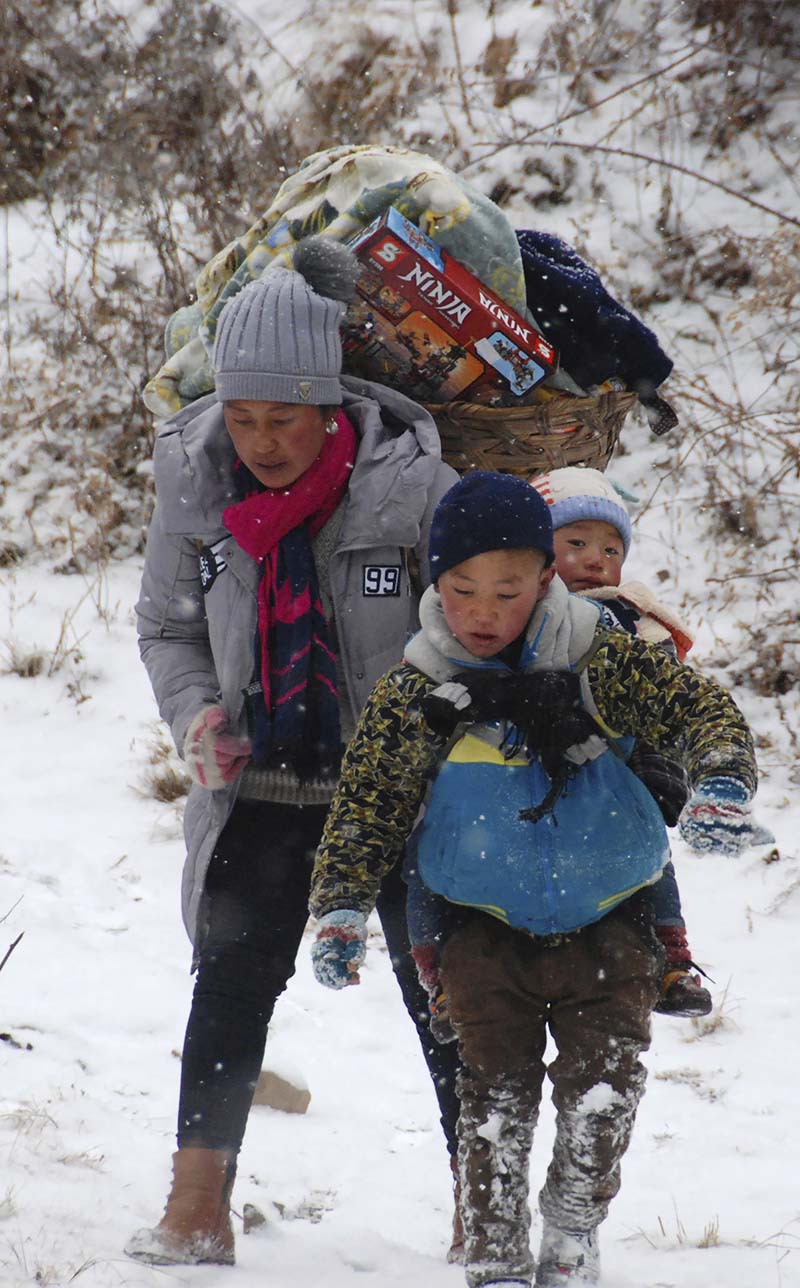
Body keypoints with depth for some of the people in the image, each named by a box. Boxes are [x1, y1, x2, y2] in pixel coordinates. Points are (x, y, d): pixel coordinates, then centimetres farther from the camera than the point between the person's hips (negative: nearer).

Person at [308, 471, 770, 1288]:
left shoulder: (601, 662, -7)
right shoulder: (415, 694, -6)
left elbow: (700, 708, -5)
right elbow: (366, 804, -1)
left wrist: (719, 783, -25)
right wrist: (342, 907, -10)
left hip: (607, 923, 0)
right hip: (488, 934, 0)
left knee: (604, 1088, -7)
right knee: (496, 1089, -7)